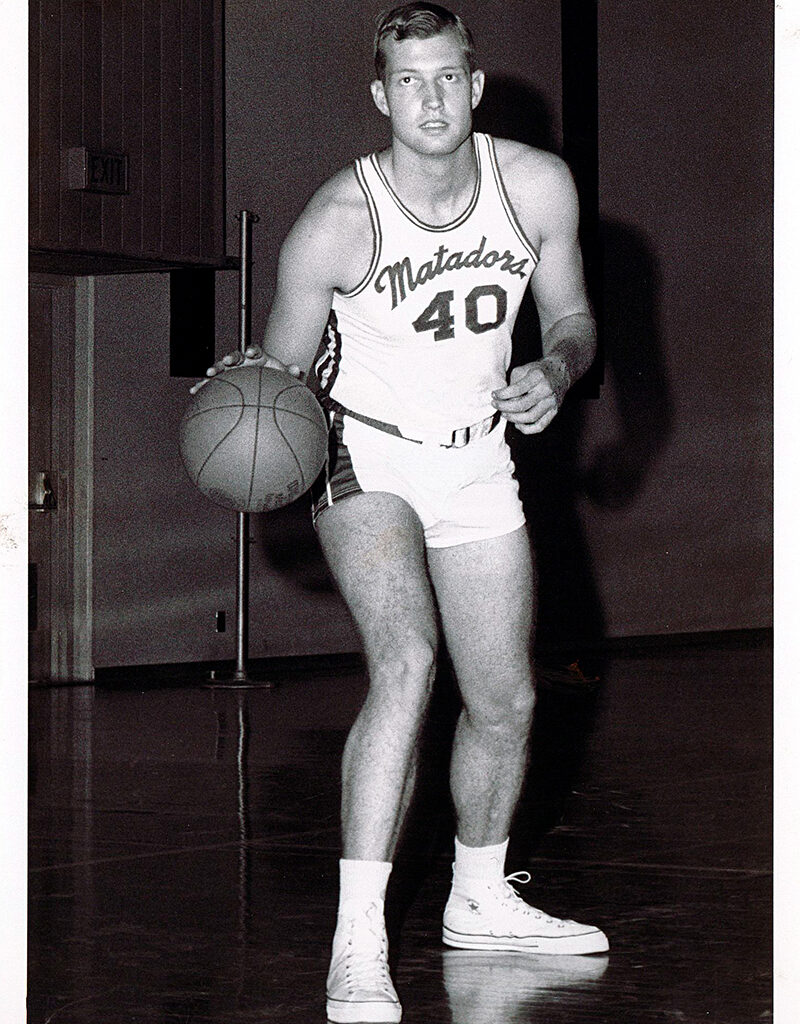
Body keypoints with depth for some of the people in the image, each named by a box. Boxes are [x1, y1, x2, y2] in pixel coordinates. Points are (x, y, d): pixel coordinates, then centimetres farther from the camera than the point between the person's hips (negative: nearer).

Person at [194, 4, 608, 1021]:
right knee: (405, 662, -28)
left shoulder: (538, 185, -10)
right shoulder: (338, 222, -22)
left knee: (506, 703, 13)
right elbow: (281, 367, -11)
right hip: (364, 453, -5)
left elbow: (571, 315, 5)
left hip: (474, 460, 5)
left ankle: (480, 899, 39)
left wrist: (555, 372, -17)